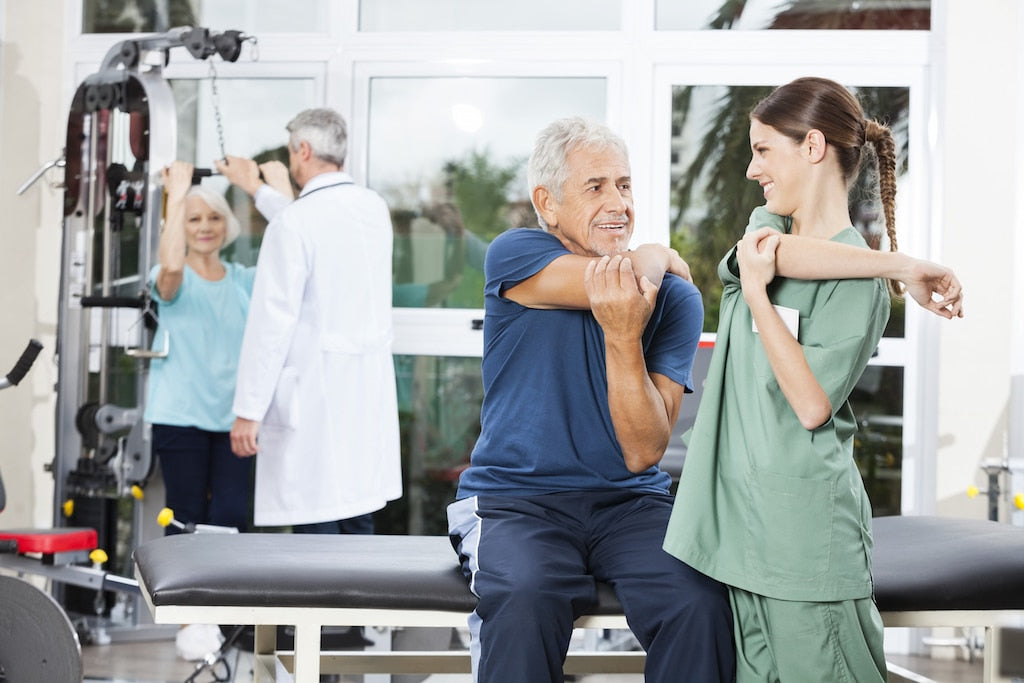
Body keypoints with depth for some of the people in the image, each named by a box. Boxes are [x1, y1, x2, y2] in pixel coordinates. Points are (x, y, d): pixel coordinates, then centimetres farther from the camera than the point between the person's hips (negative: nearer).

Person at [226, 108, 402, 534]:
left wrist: (249, 410, -10)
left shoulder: (295, 221, -13)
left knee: (315, 532, -5)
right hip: (370, 393, 7)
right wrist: (257, 190, 45)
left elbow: (272, 320, -15)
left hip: (313, 397, -7)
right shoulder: (374, 208, 9)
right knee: (358, 527, 12)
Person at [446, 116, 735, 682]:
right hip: (514, 501, -2)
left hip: (630, 502, 2)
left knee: (700, 604, -27)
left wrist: (625, 338, -21)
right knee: (525, 600, -35)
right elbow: (634, 273, -19)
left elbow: (643, 453, -8)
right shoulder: (514, 255, -2)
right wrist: (661, 259, 4)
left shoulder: (674, 299, 2)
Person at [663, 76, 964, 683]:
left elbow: (812, 405, -17)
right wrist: (901, 266, -17)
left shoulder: (858, 282, -8)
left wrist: (757, 291, -12)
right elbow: (779, 253, -13)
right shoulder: (767, 224, 13)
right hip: (737, 519, 7)